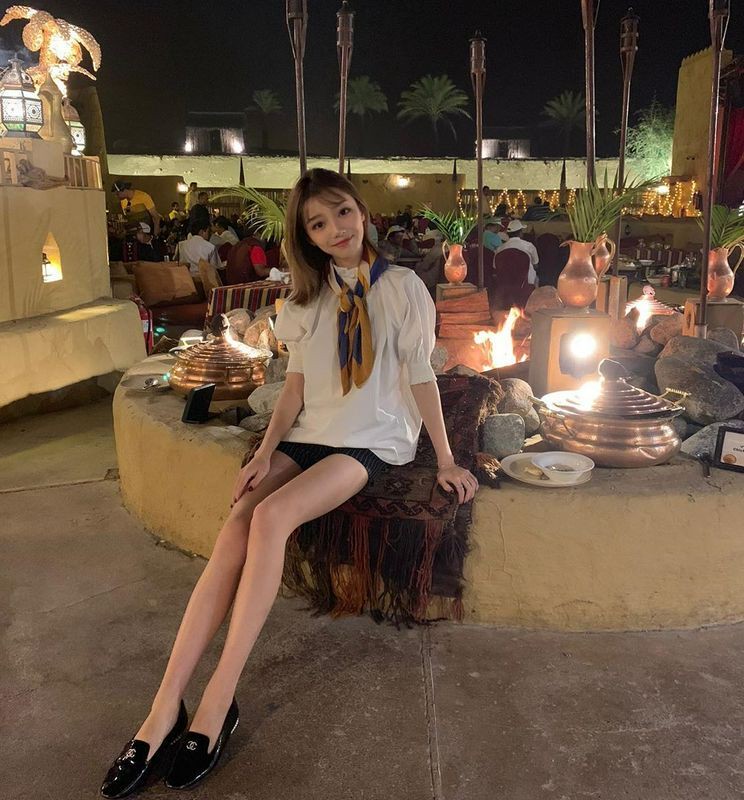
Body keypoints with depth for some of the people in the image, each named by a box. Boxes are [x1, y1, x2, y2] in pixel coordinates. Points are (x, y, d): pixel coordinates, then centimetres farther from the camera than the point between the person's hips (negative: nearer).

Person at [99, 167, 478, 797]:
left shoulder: (402, 287, 0)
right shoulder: (308, 299, 13)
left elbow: (421, 376, -1)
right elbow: (296, 386, 11)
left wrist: (445, 460, -3)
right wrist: (266, 453, -2)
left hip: (373, 439, -4)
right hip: (310, 435, 4)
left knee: (273, 516, -31)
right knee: (237, 527, -23)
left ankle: (219, 701, -24)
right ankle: (166, 710, -23)